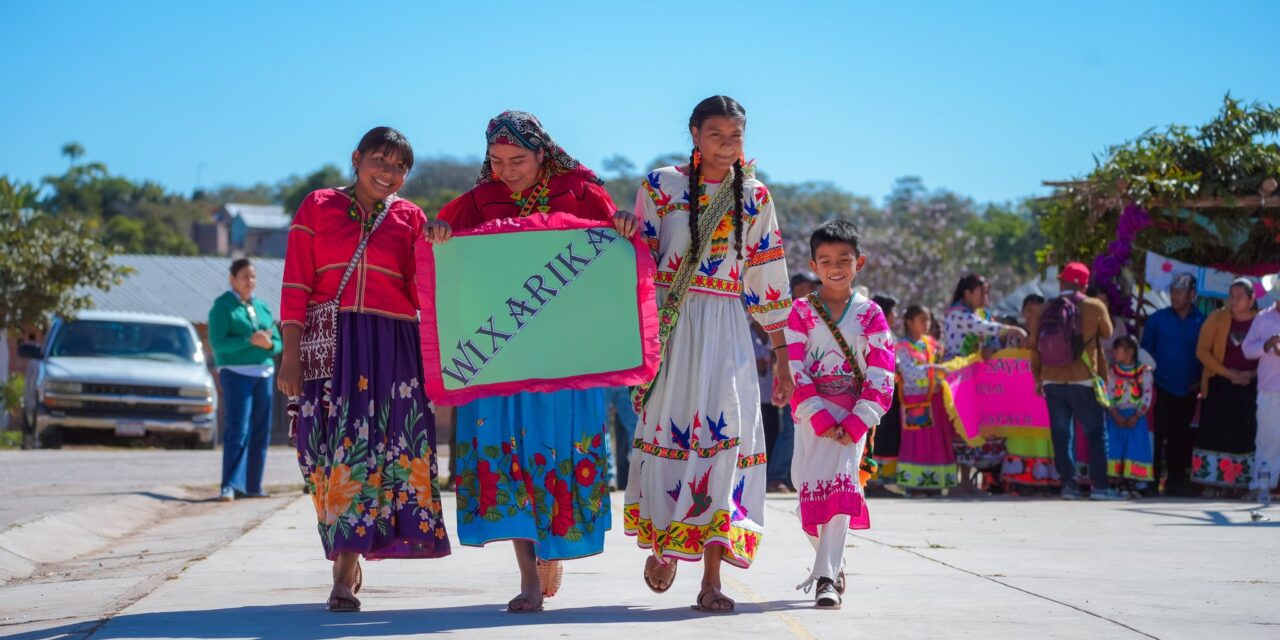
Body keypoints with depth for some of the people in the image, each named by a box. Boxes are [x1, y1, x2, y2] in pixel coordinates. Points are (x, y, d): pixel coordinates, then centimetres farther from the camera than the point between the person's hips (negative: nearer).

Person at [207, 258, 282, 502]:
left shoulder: (262, 307, 16)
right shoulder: (222, 307, -1)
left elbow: (278, 343, 15)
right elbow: (218, 343, -12)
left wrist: (269, 344, -9)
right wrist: (250, 340, -22)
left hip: (264, 374, 6)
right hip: (236, 373, -6)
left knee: (260, 432, 6)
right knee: (237, 430, -13)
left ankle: (252, 485, 12)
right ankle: (230, 485, -15)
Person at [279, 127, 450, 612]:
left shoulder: (410, 218, 10)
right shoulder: (318, 207, 7)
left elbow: (421, 297, 5)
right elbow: (296, 287, 3)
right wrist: (290, 357, -4)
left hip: (390, 350, 1)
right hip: (328, 347, -1)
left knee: (374, 451, -7)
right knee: (333, 452, -4)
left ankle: (345, 574, -3)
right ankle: (347, 565, 9)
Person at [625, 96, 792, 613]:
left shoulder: (754, 197, 10)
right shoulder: (659, 187, 4)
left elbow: (767, 278, 12)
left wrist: (781, 357, 11)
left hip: (726, 329, 1)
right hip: (669, 324, -1)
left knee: (728, 433, -11)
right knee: (667, 430, -3)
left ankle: (711, 580, -10)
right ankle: (662, 543, 23)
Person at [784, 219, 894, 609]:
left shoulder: (870, 315, 3)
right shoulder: (801, 312, 3)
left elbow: (881, 377, -2)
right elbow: (794, 371, -4)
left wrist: (855, 425, -13)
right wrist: (822, 420, -14)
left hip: (853, 418, -2)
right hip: (811, 417, 2)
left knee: (840, 483, -15)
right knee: (809, 488, 5)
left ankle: (826, 577, -19)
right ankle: (833, 562, 28)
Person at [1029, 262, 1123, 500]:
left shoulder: (1047, 309, 2)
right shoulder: (1094, 307, -6)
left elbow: (1033, 344, 5)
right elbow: (1107, 332, 10)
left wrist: (1038, 377, 15)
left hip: (1052, 382, 3)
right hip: (1082, 381, -3)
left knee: (1061, 435, 9)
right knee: (1096, 433, 4)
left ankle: (1068, 483, 7)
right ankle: (1099, 485, 0)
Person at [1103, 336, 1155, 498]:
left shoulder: (1144, 372, -2)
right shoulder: (1112, 371, 5)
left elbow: (1147, 397, -6)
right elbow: (1108, 395, -1)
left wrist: (1136, 417, -15)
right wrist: (1116, 416, -13)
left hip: (1135, 416, -2)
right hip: (1116, 416, 2)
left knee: (1136, 447, -6)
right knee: (1114, 447, -5)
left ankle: (1134, 484, -2)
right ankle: (1117, 483, 0)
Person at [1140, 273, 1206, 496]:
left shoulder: (1203, 322, 3)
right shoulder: (1158, 319, 4)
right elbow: (1145, 350, 7)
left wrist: (1201, 381, -1)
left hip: (1187, 392, 1)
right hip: (1161, 390, -1)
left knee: (1180, 438, 6)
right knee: (1157, 435, -5)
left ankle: (1176, 481, 13)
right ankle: (1152, 479, 0)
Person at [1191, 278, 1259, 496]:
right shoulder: (1217, 318, 1)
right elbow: (1202, 351, -2)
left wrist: (1252, 374, -10)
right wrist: (1228, 373, -10)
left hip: (1249, 387, 1)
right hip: (1219, 386, -1)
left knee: (1246, 435, -2)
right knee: (1215, 433, -5)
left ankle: (1241, 484, 4)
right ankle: (1211, 483, -2)